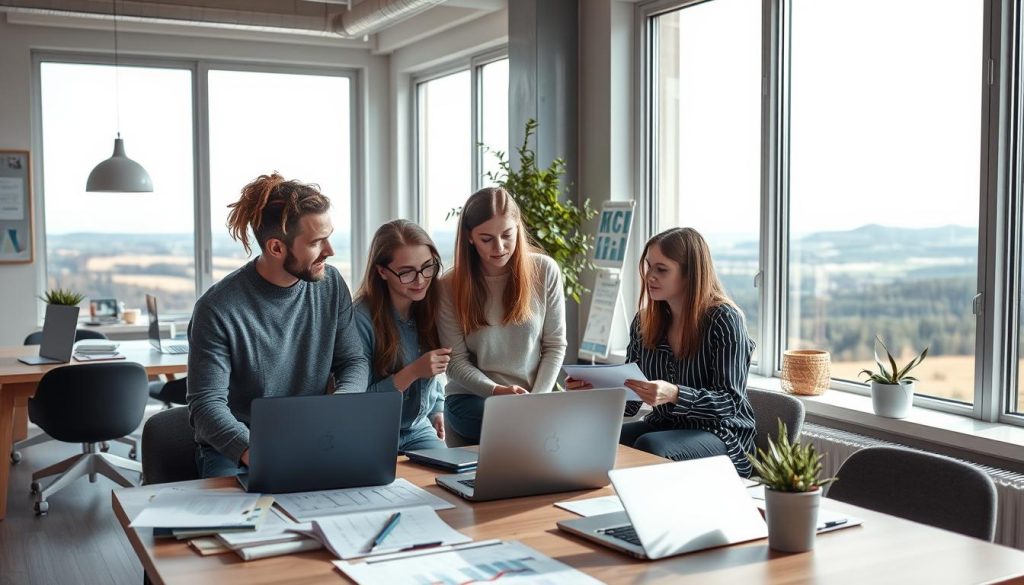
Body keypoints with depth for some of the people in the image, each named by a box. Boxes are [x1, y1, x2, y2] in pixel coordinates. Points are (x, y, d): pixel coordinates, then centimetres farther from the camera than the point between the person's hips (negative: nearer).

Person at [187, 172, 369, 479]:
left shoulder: (331, 284, 0)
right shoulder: (218, 309, -15)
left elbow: (353, 361, 7)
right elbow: (206, 404, -18)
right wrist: (252, 452, -37)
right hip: (234, 451, -4)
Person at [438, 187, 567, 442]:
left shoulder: (545, 271, -3)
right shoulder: (450, 287, -6)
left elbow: (555, 346, 1)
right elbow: (456, 363, -5)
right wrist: (497, 391, -21)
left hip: (533, 397, 2)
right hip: (471, 398, -2)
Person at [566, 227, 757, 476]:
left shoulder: (723, 319, -11)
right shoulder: (644, 321, 7)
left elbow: (730, 401, -17)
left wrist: (674, 395, -34)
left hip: (721, 435, -5)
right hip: (663, 426, 5)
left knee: (649, 447, -34)